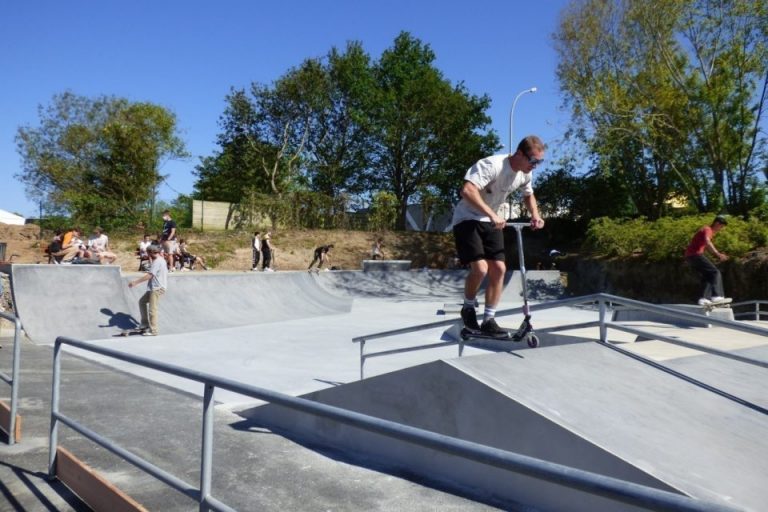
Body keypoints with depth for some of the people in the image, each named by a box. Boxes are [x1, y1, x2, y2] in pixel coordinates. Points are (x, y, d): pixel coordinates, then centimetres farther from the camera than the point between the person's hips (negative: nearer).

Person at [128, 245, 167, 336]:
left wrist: (135, 282, -21)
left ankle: (153, 330, -1)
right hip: (154, 288, 11)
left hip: (157, 288, -11)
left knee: (152, 309, -7)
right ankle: (145, 323, 21)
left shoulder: (157, 262, -17)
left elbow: (149, 275, -23)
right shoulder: (162, 260, 15)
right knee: (142, 301, 18)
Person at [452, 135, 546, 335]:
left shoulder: (525, 174, -1)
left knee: (499, 269, -2)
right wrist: (492, 214, -43)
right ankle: (468, 307, 7)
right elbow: (467, 191, -38)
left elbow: (528, 195, 21)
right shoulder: (492, 165, -26)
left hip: (490, 222, 7)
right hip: (468, 219, -7)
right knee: (480, 268, -21)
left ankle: (488, 319, 10)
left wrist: (535, 214, 2)